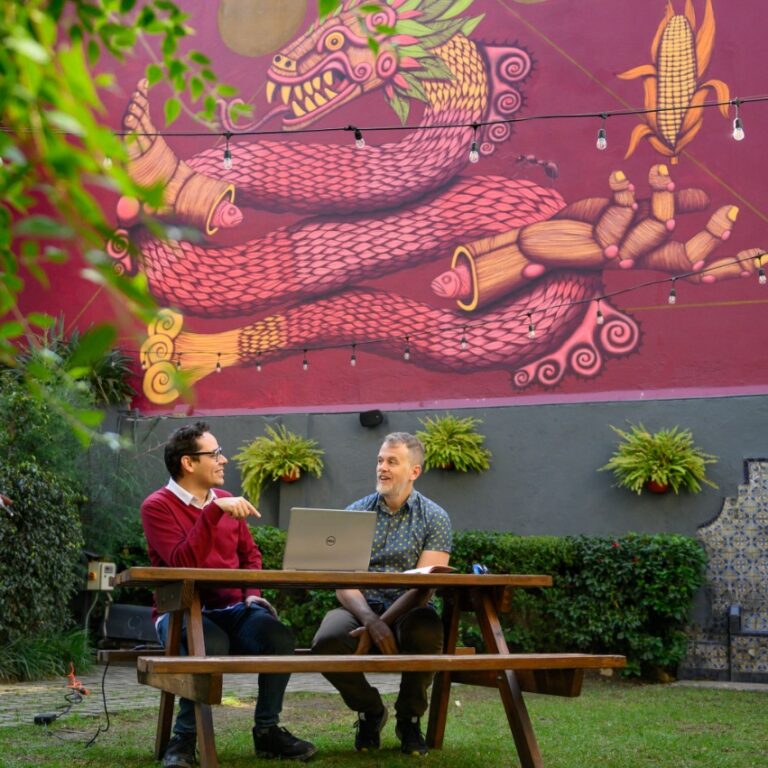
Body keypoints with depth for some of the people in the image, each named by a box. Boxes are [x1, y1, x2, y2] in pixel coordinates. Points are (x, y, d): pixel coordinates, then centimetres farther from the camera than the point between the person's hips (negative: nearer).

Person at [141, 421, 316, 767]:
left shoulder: (226, 501, 13)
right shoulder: (158, 506, -7)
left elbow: (250, 554, 22)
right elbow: (184, 563, -21)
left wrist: (252, 594, 2)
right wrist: (214, 512, -26)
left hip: (231, 609, 5)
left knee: (281, 636, -25)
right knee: (212, 645, -39)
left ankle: (266, 730, -7)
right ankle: (184, 738, -18)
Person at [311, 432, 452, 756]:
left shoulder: (434, 518, 1)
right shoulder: (355, 513, 6)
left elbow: (424, 586, -10)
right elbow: (343, 583, -4)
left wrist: (382, 623, -24)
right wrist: (370, 620, -24)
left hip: (408, 611, -1)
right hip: (361, 608, 2)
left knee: (428, 632, -37)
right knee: (326, 643, -31)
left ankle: (409, 716, -4)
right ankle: (370, 710, 3)